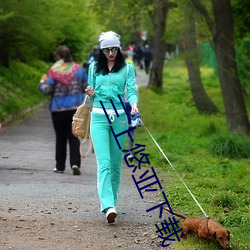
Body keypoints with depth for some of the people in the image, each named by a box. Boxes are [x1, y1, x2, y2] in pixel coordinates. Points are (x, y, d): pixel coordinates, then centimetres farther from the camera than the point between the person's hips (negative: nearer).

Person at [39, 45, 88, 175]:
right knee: (74, 137, 4)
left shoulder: (54, 71, -9)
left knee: (60, 138, 10)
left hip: (58, 109, -2)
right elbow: (87, 87, 6)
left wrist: (42, 83, 9)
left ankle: (60, 166, 16)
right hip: (76, 108, 2)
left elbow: (47, 90, -12)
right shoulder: (78, 69, 1)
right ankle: (75, 163, -13)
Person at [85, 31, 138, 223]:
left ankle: (111, 199, 22)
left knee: (116, 162, 6)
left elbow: (131, 90, -4)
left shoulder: (127, 68, 6)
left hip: (119, 117, 0)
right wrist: (91, 94, -6)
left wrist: (134, 104, -24)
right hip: (99, 117, 0)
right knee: (104, 162, -13)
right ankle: (108, 206, -24)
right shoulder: (94, 68, 11)